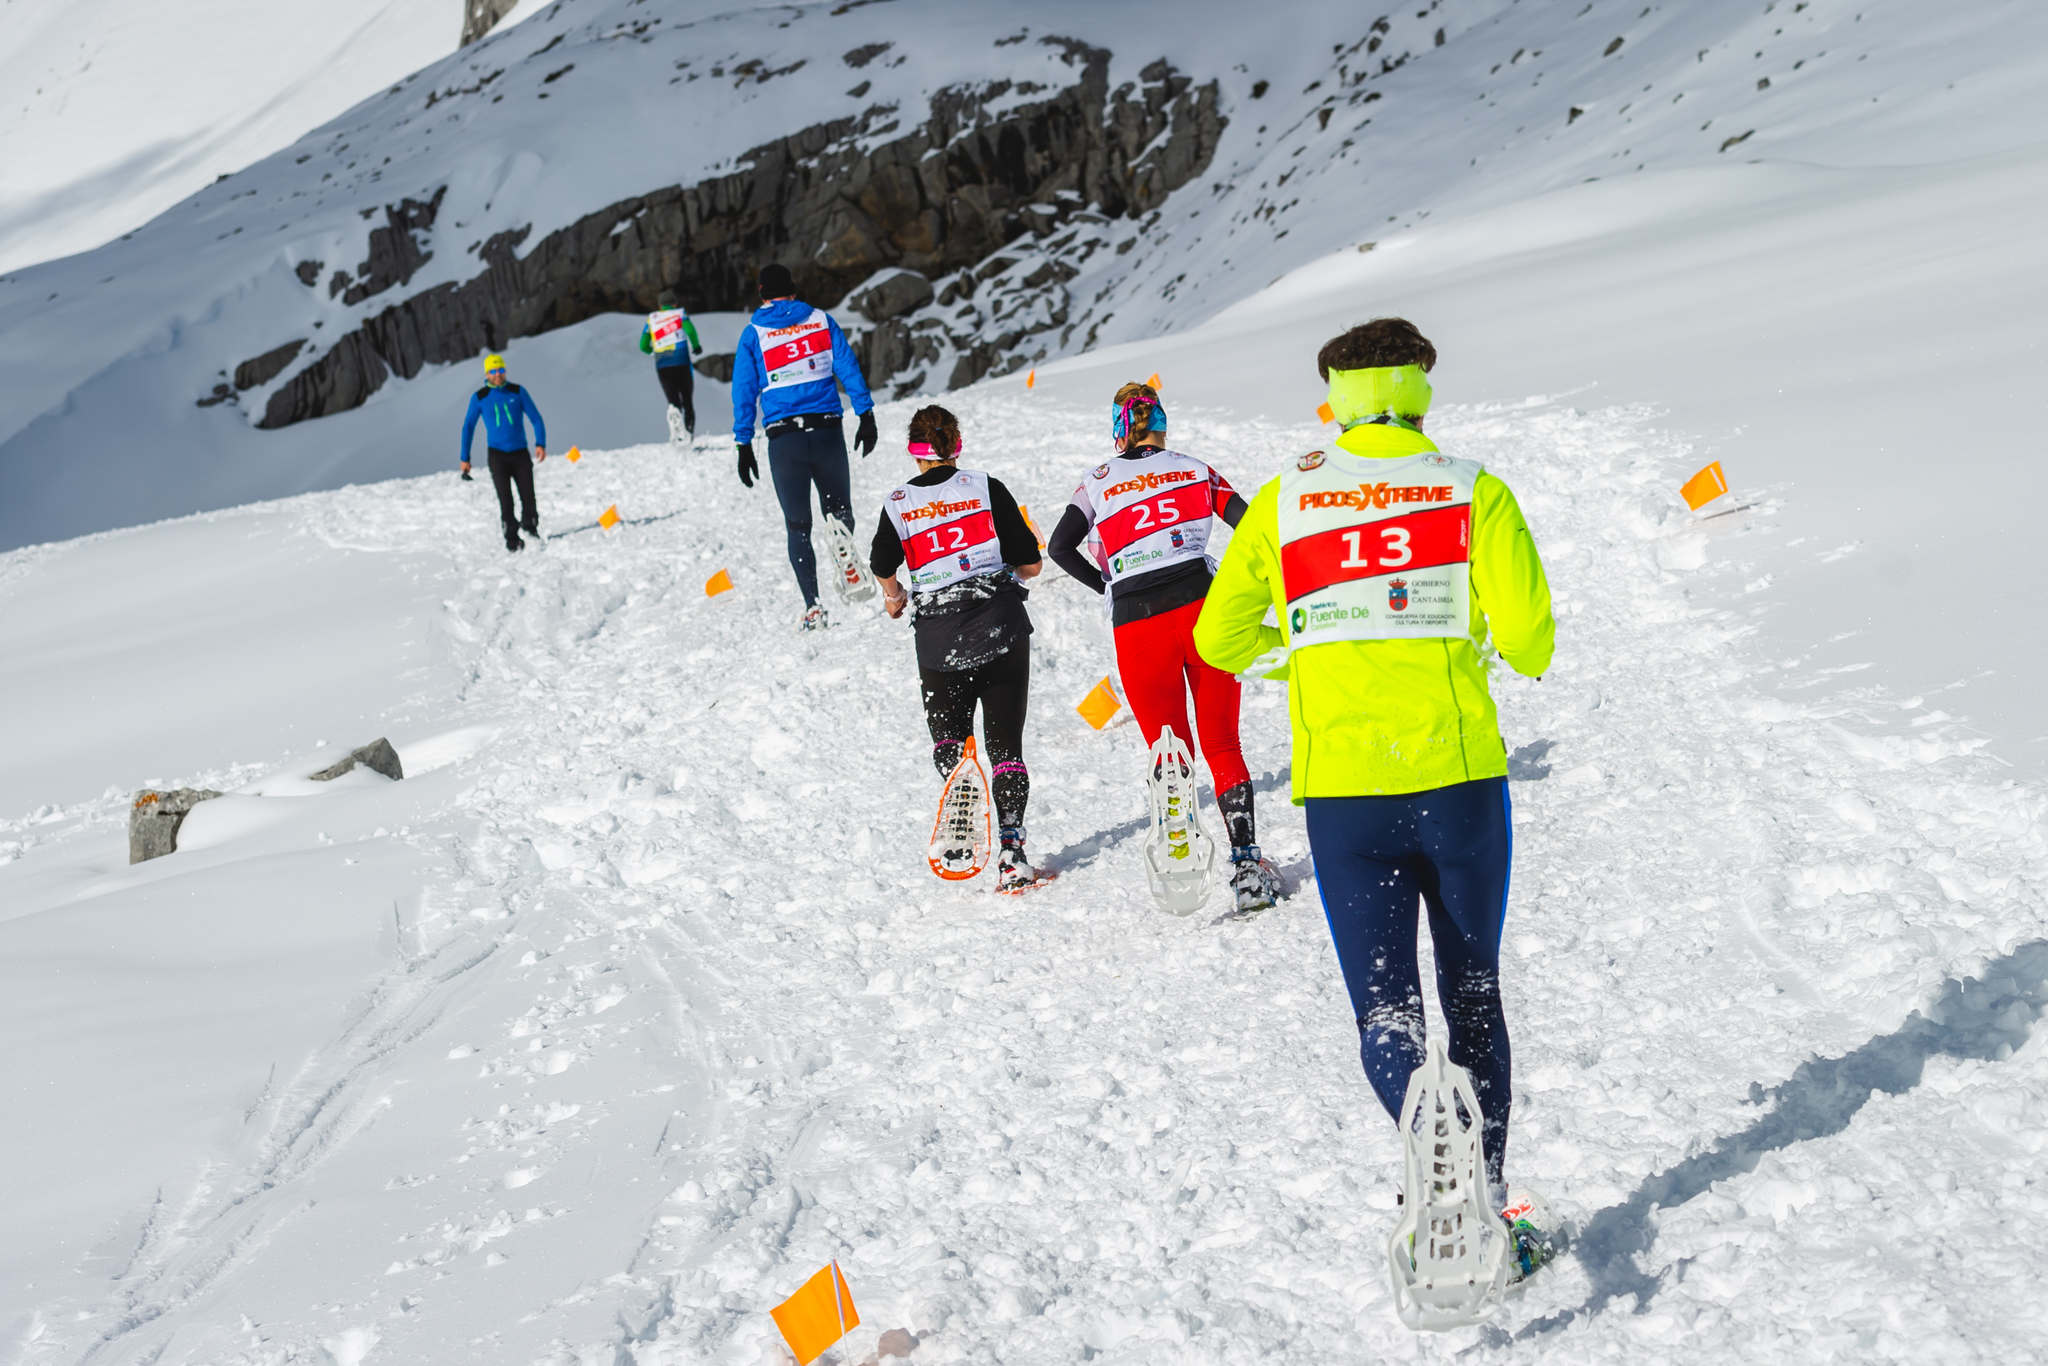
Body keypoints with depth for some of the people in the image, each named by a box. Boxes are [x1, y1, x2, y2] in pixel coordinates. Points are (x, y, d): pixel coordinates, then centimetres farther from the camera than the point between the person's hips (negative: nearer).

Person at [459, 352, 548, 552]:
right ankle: (512, 538, 1)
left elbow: (535, 418, 2)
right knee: (506, 501, -10)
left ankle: (531, 529, 23)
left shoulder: (518, 392, 1)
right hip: (497, 455, -1)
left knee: (528, 499, -2)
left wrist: (541, 443, -13)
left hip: (520, 453, 1)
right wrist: (465, 458, 7)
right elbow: (468, 427, 9)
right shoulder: (479, 398, 1)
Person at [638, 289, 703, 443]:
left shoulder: (651, 319, 14)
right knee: (688, 401, 10)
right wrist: (696, 346, 2)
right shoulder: (680, 313, 8)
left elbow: (643, 346, 10)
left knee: (673, 401, 1)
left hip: (662, 365, 2)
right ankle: (689, 431, -2)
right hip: (682, 362, -1)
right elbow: (689, 329, -13)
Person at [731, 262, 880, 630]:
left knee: (798, 527, 9)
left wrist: (743, 445, 5)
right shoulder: (822, 320, 6)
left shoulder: (752, 334, 4)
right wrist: (866, 415, -1)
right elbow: (848, 368, -2)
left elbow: (744, 393, 2)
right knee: (839, 510, 13)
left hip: (784, 439, 0)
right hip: (827, 431, 1)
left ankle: (813, 606, -1)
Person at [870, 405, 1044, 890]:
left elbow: (881, 563, -11)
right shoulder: (986, 487, 1)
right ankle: (1010, 845, -8)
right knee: (1005, 742, 7)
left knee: (947, 736, 20)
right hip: (1001, 629, 0)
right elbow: (1030, 563, 0)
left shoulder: (898, 503, 3)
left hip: (937, 637, 0)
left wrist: (894, 595, 11)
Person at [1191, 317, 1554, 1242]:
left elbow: (1220, 640, 8)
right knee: (1473, 991, 18)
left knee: (1384, 1007, 5)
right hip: (1459, 776, 0)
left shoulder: (1283, 503, 4)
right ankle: (1485, 1189, 24)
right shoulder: (1475, 494, -1)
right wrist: (1507, 650, 14)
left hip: (1342, 791, 0)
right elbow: (1527, 637, -10)